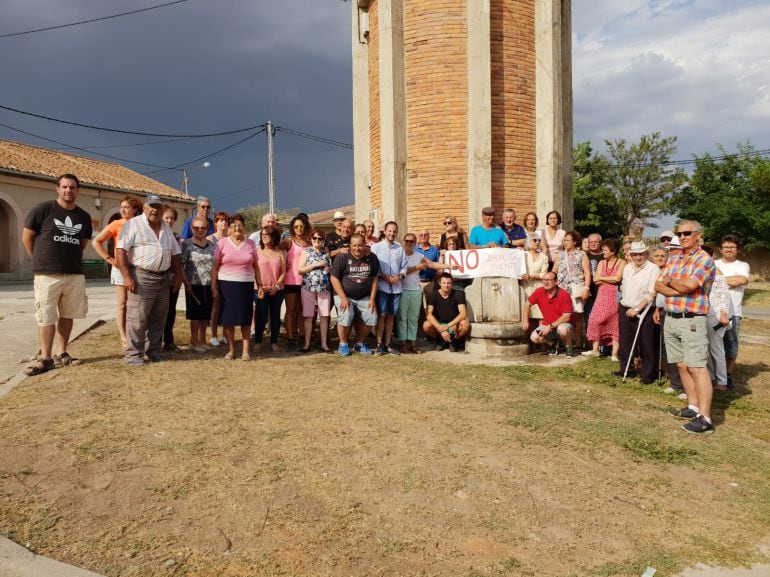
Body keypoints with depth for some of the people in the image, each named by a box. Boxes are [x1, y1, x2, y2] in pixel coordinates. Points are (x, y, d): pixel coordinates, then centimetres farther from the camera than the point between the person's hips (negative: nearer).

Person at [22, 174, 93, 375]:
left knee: (67, 315, 10)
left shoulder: (84, 217, 8)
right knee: (46, 317, -1)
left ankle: (62, 354, 20)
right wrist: (41, 260, 7)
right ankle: (45, 358, 6)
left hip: (75, 275, 4)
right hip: (47, 275, -4)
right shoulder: (43, 209, -4)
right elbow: (27, 237, 1)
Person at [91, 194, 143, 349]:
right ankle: (124, 339, 4)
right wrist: (110, 259, -9)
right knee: (122, 304, 1)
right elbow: (97, 241, -3)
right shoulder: (116, 224, -2)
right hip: (121, 268, -2)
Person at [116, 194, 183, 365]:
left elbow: (175, 253, 20)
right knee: (137, 318, -5)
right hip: (141, 276, -6)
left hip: (164, 278, 7)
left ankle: (153, 351, 21)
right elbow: (120, 250, -11)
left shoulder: (166, 228, 16)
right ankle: (133, 354, 3)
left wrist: (178, 275, 11)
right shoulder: (133, 224, -4)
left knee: (158, 319, 11)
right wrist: (127, 276, -18)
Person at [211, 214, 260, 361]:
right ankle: (231, 349, 14)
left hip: (246, 285, 1)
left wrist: (260, 284, 6)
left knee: (245, 317, 3)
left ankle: (245, 350, 10)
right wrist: (213, 287, -5)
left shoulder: (250, 244, 7)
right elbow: (215, 267, 0)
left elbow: (255, 266, 11)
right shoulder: (222, 243, 1)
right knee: (228, 317, 2)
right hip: (227, 284, -1)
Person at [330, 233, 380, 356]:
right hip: (344, 296, -4)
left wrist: (372, 299, -2)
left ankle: (360, 343, 13)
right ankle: (343, 344, -3)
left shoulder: (372, 259, 1)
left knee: (372, 317, -11)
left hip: (364, 297, 4)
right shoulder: (342, 258, -10)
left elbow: (374, 279, 6)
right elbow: (334, 278, -9)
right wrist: (343, 298, -16)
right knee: (346, 316, -26)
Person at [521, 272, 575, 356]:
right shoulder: (539, 292, -8)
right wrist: (525, 320, -4)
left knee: (562, 329, -40)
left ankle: (569, 348, -7)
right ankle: (553, 344, 12)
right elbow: (527, 304, 7)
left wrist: (550, 326, -26)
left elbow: (566, 317, -22)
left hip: (563, 324, -5)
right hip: (547, 325, 5)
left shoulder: (564, 295, -20)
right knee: (534, 337, -21)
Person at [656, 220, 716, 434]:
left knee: (697, 367, -10)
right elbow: (659, 285, 6)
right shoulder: (673, 260, 15)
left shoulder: (704, 260, -8)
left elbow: (689, 285, -21)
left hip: (692, 321, -7)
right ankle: (693, 407, 21)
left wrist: (670, 281, -2)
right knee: (682, 366, 11)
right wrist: (679, 291, -11)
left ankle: (705, 419, -10)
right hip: (671, 319, 8)